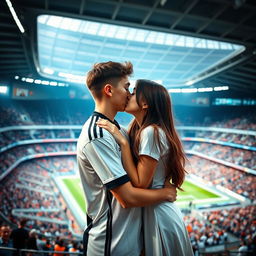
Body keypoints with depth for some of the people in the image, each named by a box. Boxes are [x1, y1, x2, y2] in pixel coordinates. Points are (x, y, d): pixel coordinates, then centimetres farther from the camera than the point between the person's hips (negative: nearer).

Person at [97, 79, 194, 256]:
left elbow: (140, 183, -24)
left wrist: (122, 141, -25)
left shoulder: (151, 132, -24)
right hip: (156, 211, 8)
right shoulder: (139, 129, 4)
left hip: (158, 215, -8)